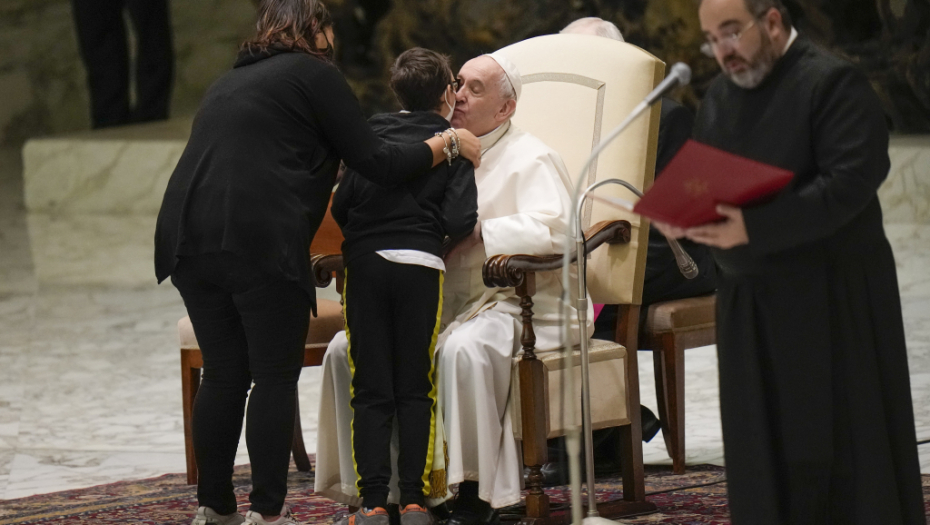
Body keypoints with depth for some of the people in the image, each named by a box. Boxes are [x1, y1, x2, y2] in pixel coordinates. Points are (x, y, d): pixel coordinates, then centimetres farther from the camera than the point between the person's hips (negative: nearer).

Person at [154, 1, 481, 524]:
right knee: (276, 376, -1)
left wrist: (323, 194, 51)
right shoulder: (314, 74, 6)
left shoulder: (229, 83, 28)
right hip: (260, 241, -7)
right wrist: (448, 144, 17)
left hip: (190, 237, 7)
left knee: (223, 374, 12)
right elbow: (377, 162, 4)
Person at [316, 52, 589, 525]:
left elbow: (552, 231, -19)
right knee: (348, 348, -11)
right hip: (439, 304, 7)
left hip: (514, 304, -7)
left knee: (463, 349, -39)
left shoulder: (529, 159, -1)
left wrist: (477, 234, -21)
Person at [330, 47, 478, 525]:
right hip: (420, 265, -1)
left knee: (370, 390, 3)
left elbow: (340, 205, 6)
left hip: (364, 263, 1)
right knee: (415, 389, 6)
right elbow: (459, 221, -6)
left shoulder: (372, 134, 10)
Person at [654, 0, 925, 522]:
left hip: (830, 302, -7)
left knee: (838, 450, -3)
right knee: (765, 457, 5)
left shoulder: (833, 83, -10)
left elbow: (850, 182, -21)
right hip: (749, 303, 7)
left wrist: (754, 228, -27)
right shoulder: (720, 96, 14)